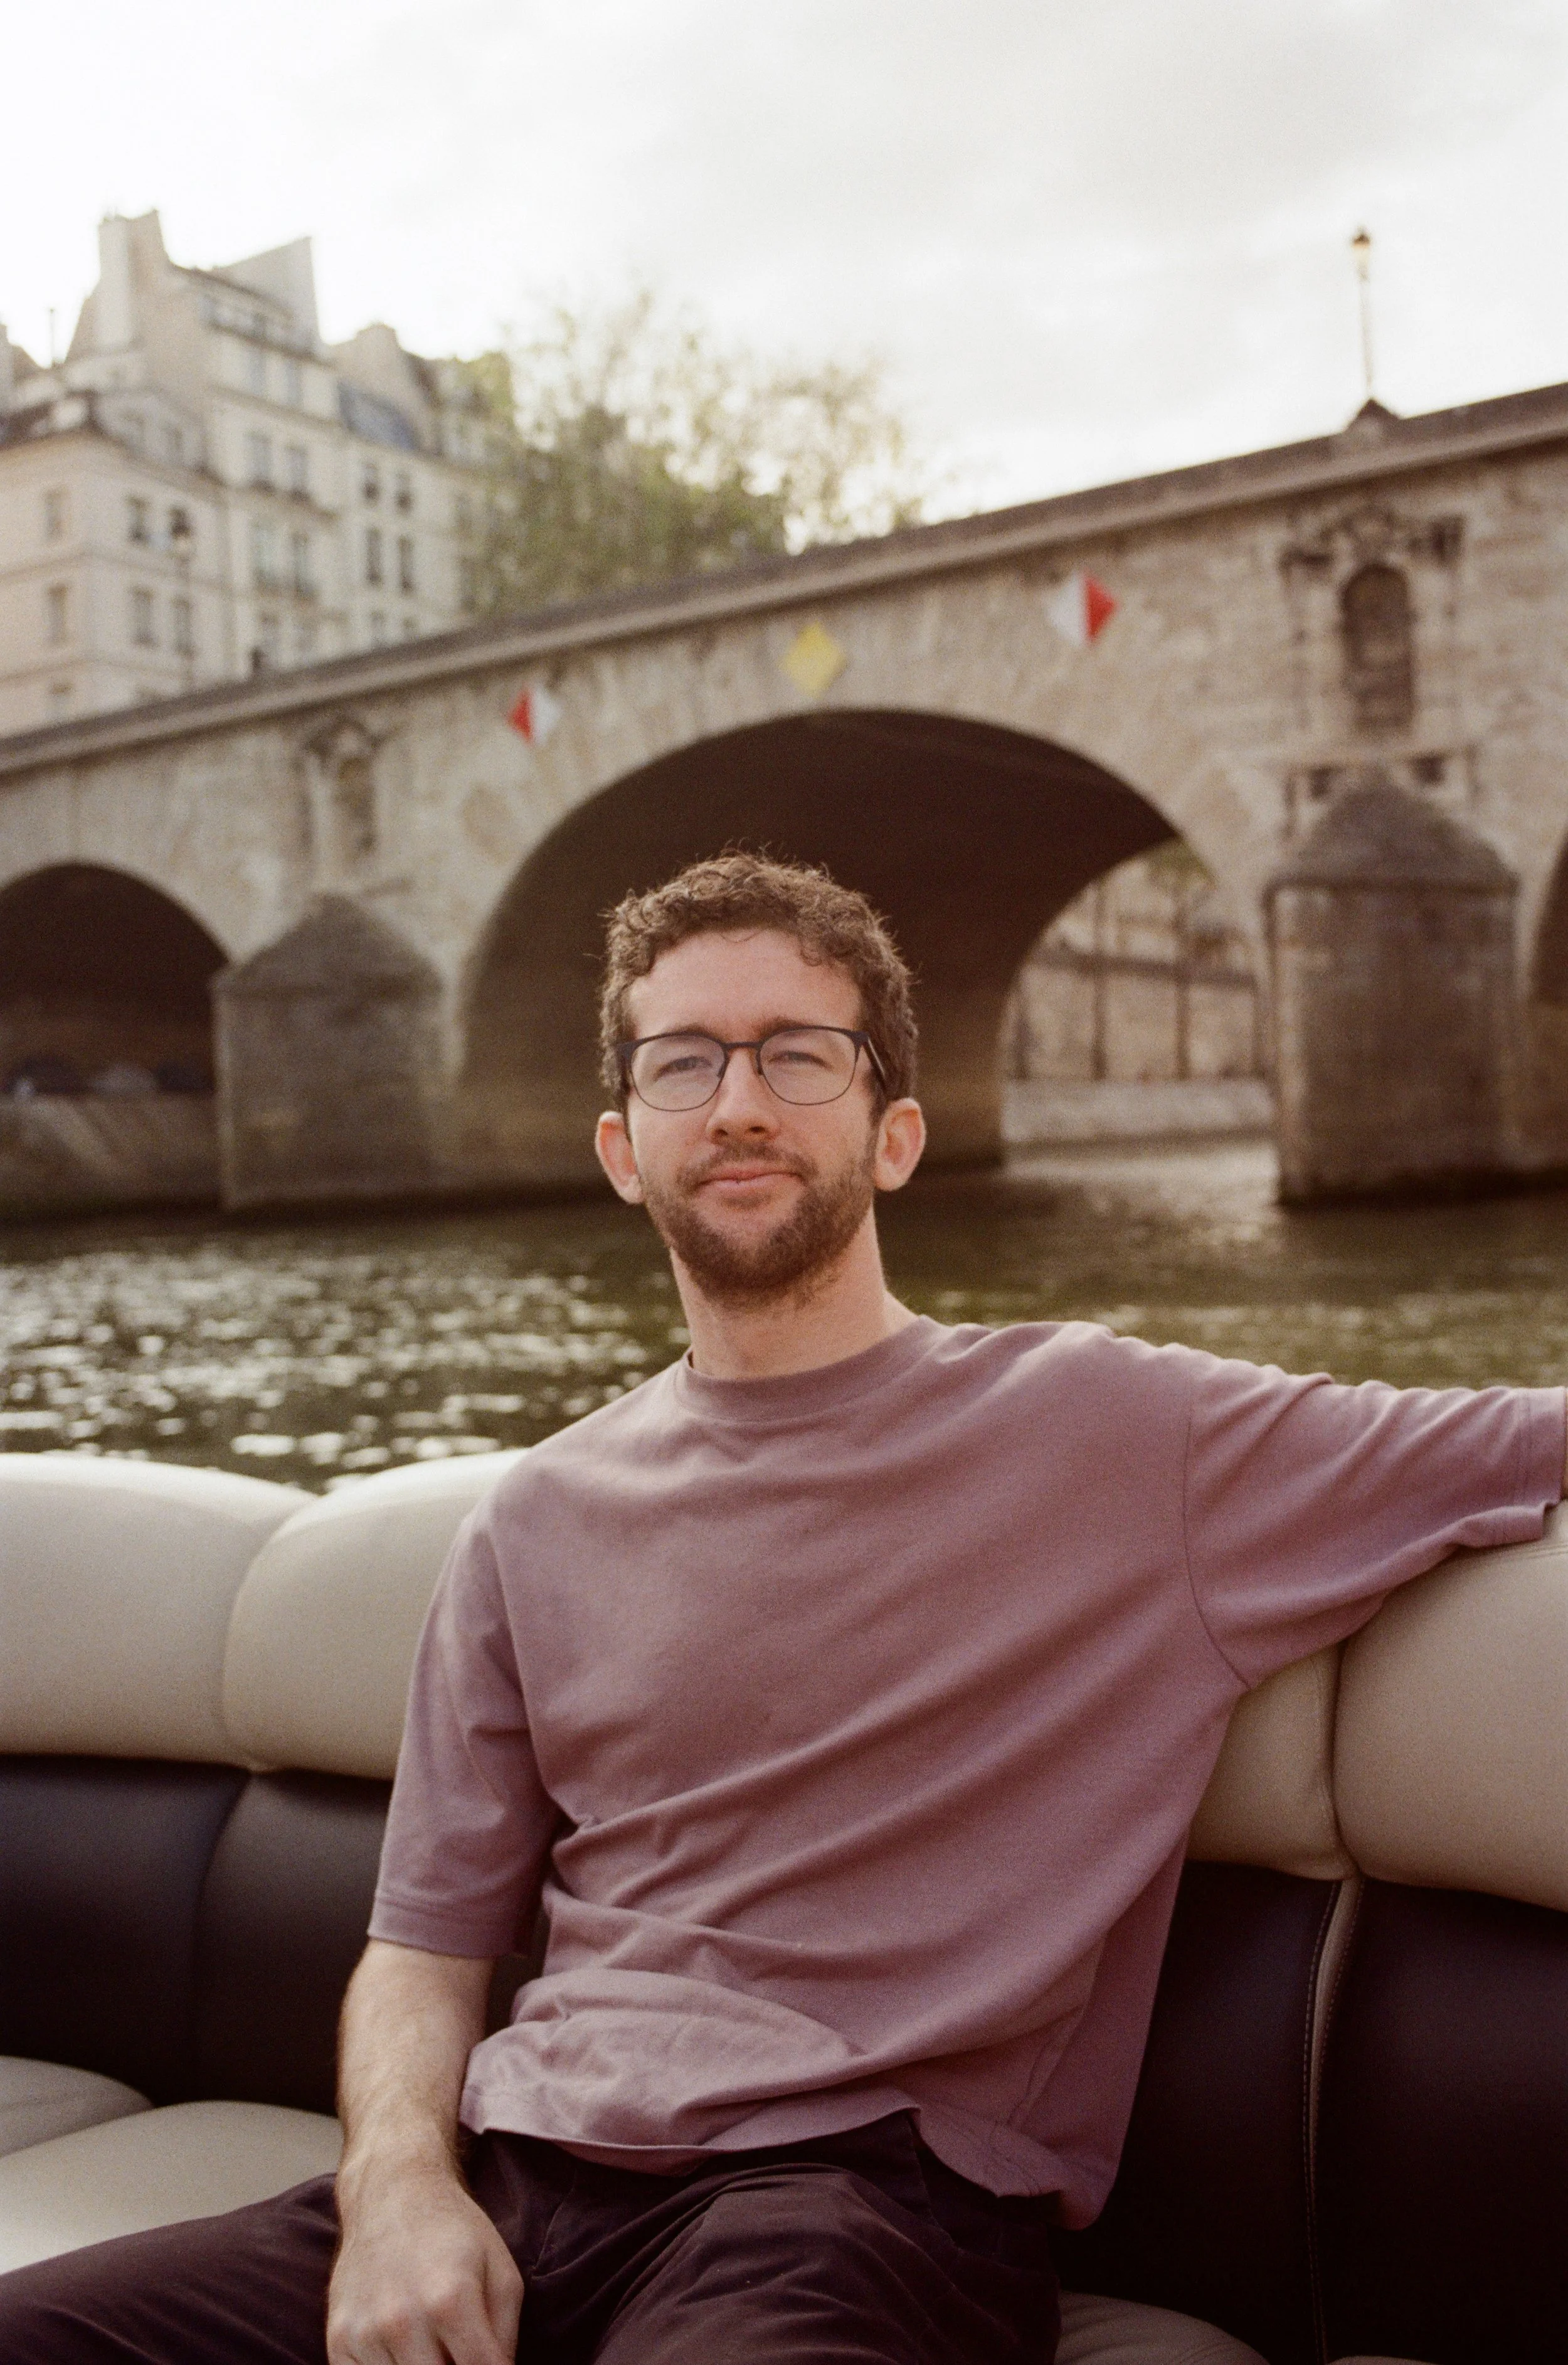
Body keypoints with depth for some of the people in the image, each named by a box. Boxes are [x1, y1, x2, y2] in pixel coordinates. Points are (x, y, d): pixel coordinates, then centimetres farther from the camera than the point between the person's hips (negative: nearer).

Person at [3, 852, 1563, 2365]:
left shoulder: (1093, 1427, 1)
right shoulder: (540, 1523, 13)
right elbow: (424, 1949, 13)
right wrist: (398, 2182, -6)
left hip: (863, 2194, -3)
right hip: (509, 2178, 4)